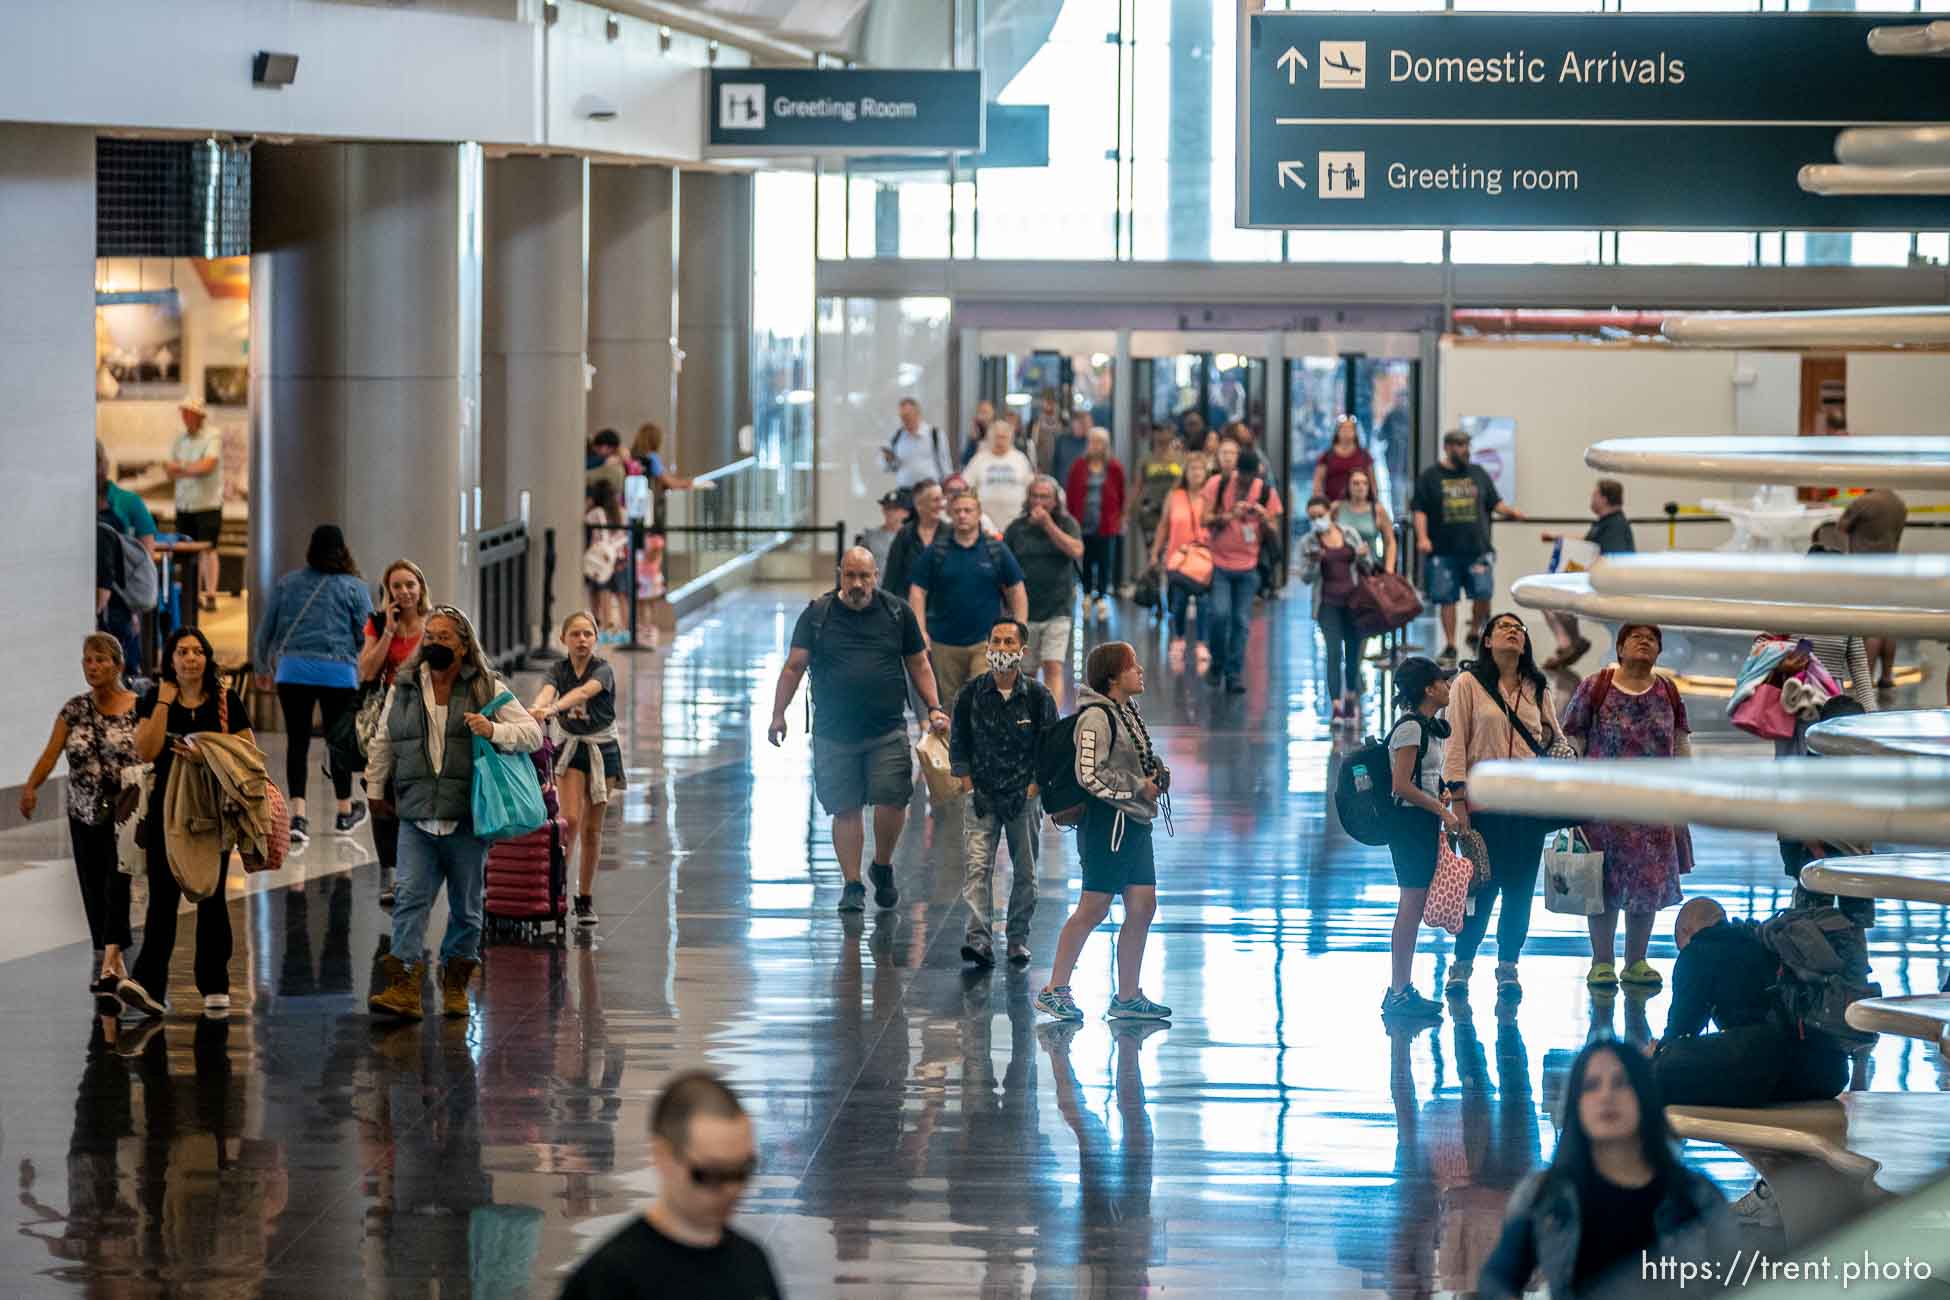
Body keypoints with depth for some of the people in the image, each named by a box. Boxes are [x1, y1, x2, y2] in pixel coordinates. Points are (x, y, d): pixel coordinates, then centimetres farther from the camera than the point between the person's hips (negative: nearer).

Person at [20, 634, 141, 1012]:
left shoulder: (139, 708, -5)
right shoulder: (74, 710, 5)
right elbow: (51, 753, -3)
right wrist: (31, 787, -18)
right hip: (85, 813, 4)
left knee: (117, 885, -17)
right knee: (93, 890, 7)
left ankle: (108, 965, -25)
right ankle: (115, 967, 19)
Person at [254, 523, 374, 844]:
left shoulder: (287, 583, 9)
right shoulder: (354, 588, 3)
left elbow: (266, 629, 13)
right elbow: (367, 636, 0)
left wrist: (264, 668, 26)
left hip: (292, 670, 1)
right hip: (338, 671, -1)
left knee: (297, 741, 2)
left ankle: (297, 815, -9)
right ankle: (344, 814, 24)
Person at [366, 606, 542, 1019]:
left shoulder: (487, 688, 4)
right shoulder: (403, 689, 12)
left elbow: (533, 733, 1)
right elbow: (382, 745, 24)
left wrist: (494, 730, -17)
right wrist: (374, 791, 24)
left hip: (467, 819, -1)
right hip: (416, 818, 1)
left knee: (466, 905, 8)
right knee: (411, 895, -13)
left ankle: (455, 985, 21)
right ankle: (404, 988, -19)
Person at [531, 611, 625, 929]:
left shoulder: (603, 670, -12)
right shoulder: (559, 670, -3)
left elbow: (584, 692, -33)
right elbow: (547, 690, -25)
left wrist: (553, 708, -51)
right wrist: (536, 708, -50)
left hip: (602, 750, -1)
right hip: (571, 749, 1)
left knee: (592, 828, 4)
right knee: (570, 819, -15)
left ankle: (585, 899, 13)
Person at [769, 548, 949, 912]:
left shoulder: (897, 612, 8)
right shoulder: (817, 615, 4)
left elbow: (918, 666, 15)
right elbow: (794, 666, 3)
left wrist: (934, 708, 4)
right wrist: (778, 714, -5)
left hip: (887, 730, 0)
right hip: (834, 732, 0)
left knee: (892, 798, -13)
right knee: (845, 809, 1)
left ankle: (882, 867, 11)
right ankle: (852, 885, 12)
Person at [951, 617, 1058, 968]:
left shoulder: (1038, 696, -3)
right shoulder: (971, 693, 0)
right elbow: (958, 742, 7)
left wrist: (1035, 785, -4)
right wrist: (967, 782, 0)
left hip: (1024, 797, 0)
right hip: (982, 795, 0)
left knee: (1025, 873, 6)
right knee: (977, 867, -13)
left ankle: (1018, 939, 20)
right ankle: (979, 938, -20)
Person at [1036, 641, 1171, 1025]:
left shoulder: (1128, 712, 13)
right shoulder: (1096, 717, -16)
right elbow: (1090, 776, -20)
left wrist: (1155, 773, 8)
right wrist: (1139, 788, -14)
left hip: (1136, 823, 9)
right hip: (1108, 823, -9)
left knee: (1143, 907, 8)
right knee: (1092, 910, -4)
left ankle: (1127, 997, 16)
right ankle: (1054, 990, 6)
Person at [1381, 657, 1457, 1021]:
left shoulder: (1427, 727, 17)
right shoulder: (1411, 727, -14)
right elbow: (1401, 785, -19)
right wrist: (1442, 811, -15)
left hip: (1423, 824, 10)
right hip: (1411, 823, -10)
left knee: (1413, 907, 10)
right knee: (1412, 906, -10)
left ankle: (1402, 990, 14)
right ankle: (1398, 993, -9)